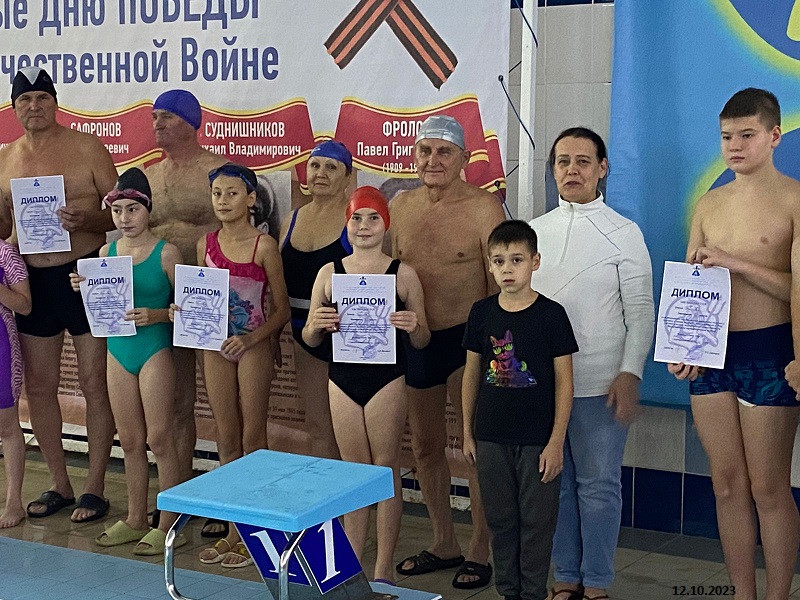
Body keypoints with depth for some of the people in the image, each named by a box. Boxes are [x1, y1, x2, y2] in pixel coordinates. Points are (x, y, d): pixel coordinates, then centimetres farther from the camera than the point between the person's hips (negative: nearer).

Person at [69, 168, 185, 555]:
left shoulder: (165, 253, -8)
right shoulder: (106, 252, 7)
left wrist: (154, 315, -23)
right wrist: (85, 289, -4)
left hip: (154, 350, -5)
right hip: (118, 350, 5)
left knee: (158, 437, -4)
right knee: (130, 440, 12)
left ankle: (170, 523, 5)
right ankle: (136, 520, 22)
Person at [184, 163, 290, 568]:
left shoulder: (263, 245, -9)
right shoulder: (205, 245, 5)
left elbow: (281, 310, -8)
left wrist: (251, 338, -21)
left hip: (254, 348, -5)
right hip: (215, 348, 5)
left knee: (253, 438, 2)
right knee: (226, 440, 10)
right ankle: (234, 527, 19)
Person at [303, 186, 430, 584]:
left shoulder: (403, 275, -2)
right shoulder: (329, 274, 4)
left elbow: (421, 342, 3)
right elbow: (310, 339, 9)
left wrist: (413, 327, -19)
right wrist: (316, 326, -13)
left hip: (387, 382, -2)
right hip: (342, 380, 2)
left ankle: (383, 569, 15)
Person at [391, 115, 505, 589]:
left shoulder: (483, 207, -11)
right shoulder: (401, 206, 6)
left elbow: (500, 286, -11)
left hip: (468, 337, -6)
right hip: (415, 340, 6)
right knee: (425, 446, 14)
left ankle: (480, 553, 14)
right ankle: (444, 544, 30)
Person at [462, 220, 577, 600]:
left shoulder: (551, 314, -8)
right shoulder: (482, 313, 2)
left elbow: (564, 381, -7)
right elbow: (471, 373, 9)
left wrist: (556, 441, -10)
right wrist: (467, 432, 9)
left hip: (537, 440, -3)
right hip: (491, 438, 3)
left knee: (537, 521, 5)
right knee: (500, 520, 12)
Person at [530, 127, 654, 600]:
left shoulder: (625, 233, -1)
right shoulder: (534, 232, 9)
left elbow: (640, 311, -3)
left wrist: (630, 374, -12)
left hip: (600, 384, -3)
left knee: (599, 486, 4)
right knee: (554, 482, 11)